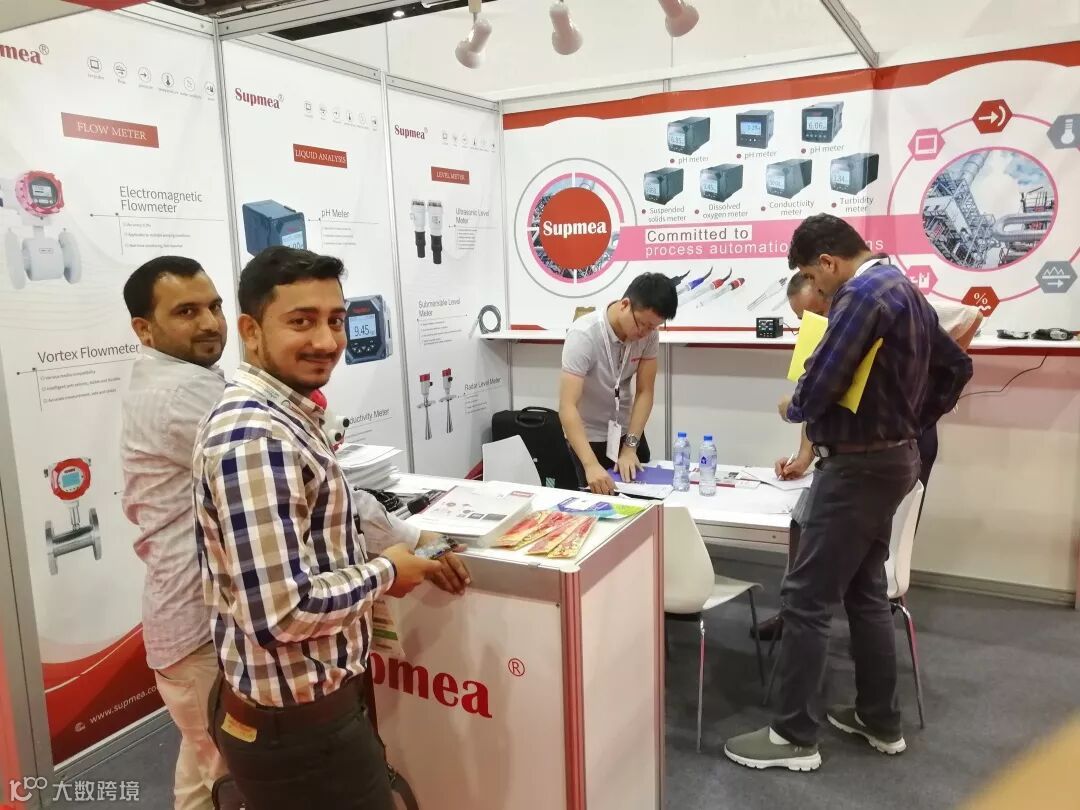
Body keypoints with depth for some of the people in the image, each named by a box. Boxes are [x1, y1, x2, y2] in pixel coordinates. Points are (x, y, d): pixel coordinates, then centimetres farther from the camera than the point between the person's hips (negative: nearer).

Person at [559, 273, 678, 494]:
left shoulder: (649, 333, -15)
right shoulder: (584, 335, -31)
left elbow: (645, 392, -10)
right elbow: (567, 406, -37)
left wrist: (630, 446, -20)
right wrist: (591, 465, -47)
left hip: (627, 430, 5)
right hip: (589, 436, -5)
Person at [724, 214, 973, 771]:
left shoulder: (861, 294, -19)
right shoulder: (903, 288, 13)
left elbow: (818, 386, -24)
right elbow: (956, 366, 21)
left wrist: (791, 408, -2)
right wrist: (912, 422, 19)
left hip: (859, 465, -10)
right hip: (890, 456, 10)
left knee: (806, 599, -4)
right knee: (866, 592, 18)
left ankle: (794, 737, 5)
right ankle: (880, 721, 30)